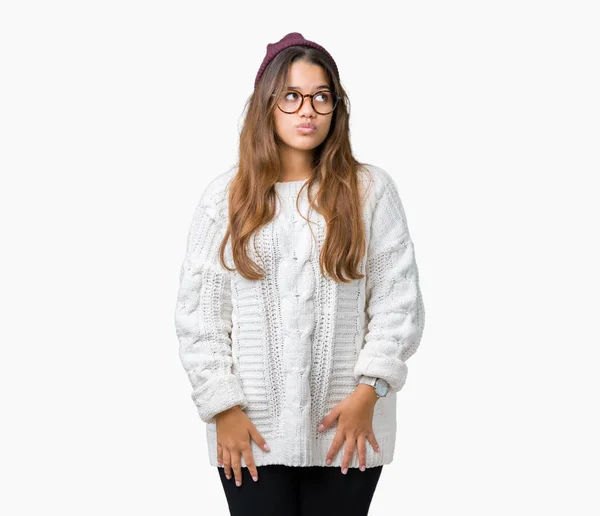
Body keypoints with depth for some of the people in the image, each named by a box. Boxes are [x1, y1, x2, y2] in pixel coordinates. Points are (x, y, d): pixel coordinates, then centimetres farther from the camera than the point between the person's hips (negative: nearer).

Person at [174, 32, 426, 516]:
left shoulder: (371, 189, 1)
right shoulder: (225, 195, 2)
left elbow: (398, 300, -1)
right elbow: (198, 311, 2)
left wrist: (368, 391, -9)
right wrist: (223, 406, -5)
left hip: (346, 427, 0)